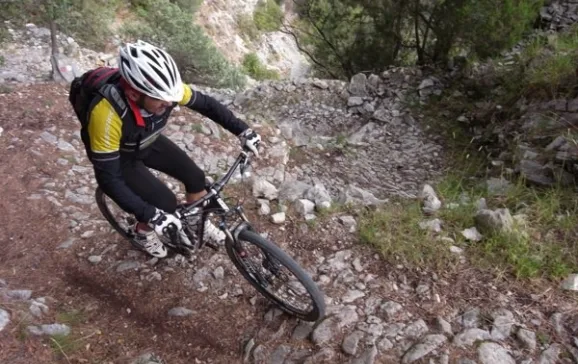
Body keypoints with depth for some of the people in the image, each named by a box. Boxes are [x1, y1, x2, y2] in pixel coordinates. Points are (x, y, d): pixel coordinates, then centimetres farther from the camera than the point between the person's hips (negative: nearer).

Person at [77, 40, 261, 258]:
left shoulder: (162, 88, -29)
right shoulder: (107, 115, -42)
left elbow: (206, 104, -13)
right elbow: (108, 179, -36)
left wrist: (242, 131, -19)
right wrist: (151, 215, -39)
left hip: (149, 143, 5)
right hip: (120, 156, -4)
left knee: (195, 176, -1)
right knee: (166, 204, -14)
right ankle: (144, 232, 20)